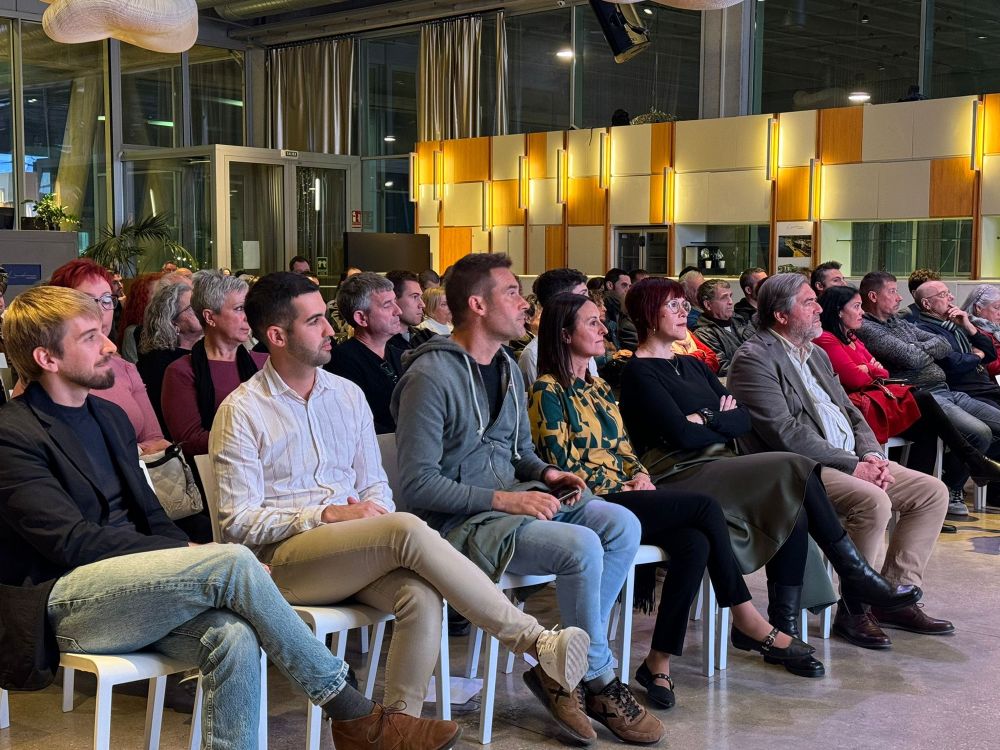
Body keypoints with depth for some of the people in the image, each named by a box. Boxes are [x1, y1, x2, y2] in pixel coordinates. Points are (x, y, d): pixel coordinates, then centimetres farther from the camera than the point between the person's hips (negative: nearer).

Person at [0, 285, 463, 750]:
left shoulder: (109, 417, 19)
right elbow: (73, 542, -15)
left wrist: (192, 555, -4)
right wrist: (194, 557, -17)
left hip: (132, 589, 7)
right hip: (61, 602, -7)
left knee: (234, 636, -27)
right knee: (233, 561, -26)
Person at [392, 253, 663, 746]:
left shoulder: (506, 367, 13)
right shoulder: (430, 376, -14)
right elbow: (418, 483, -18)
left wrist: (545, 474, 2)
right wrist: (502, 499, -21)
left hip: (512, 499, 9)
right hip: (460, 520, -9)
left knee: (622, 526, -11)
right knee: (582, 547, -27)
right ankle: (599, 680, -4)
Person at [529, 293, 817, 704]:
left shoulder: (598, 388, 22)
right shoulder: (548, 392, -3)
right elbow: (561, 467, -10)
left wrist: (640, 475, 2)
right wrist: (623, 489, -10)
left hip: (623, 498, 8)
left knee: (694, 542, -24)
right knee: (704, 506, -21)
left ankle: (659, 663, -19)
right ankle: (746, 621, -10)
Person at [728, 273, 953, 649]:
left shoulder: (816, 354, 19)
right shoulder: (754, 359, -10)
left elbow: (852, 413, 20)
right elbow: (785, 434, -19)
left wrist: (872, 455, -1)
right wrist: (853, 466, -18)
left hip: (853, 462, 10)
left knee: (933, 491, 1)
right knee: (873, 501, -32)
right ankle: (853, 610, -14)